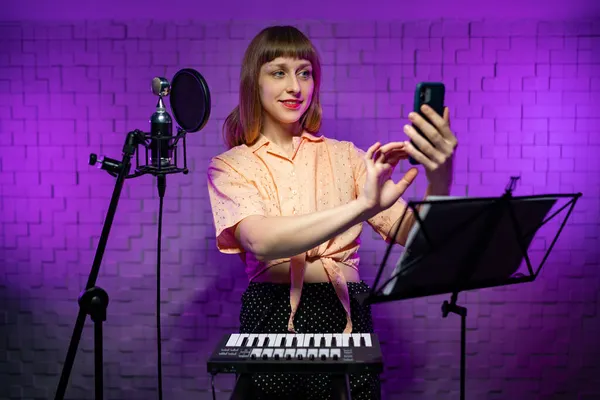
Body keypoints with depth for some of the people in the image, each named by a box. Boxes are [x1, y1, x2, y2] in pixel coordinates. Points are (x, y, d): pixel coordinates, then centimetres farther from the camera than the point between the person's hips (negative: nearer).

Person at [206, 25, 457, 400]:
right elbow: (262, 240, -17)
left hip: (346, 317, 1)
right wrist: (362, 206, -28)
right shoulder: (231, 166, 3)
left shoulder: (344, 155, 8)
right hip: (272, 321, -1)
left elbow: (410, 232, -3)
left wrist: (439, 180, -23)